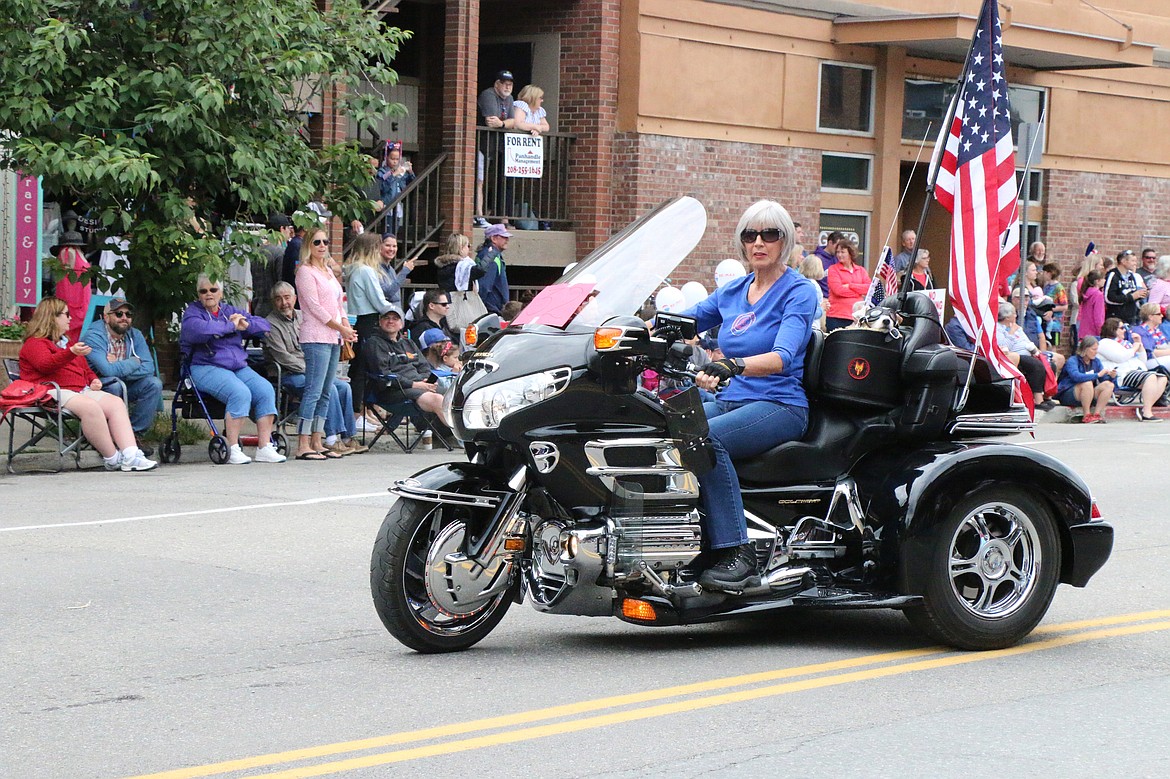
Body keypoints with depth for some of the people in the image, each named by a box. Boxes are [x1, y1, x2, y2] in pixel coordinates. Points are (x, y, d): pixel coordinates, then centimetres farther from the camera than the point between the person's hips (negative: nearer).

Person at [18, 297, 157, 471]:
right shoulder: (35, 343, 5)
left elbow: (85, 369, 40)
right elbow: (45, 364, -16)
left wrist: (94, 380, 16)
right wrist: (71, 352, -31)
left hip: (81, 390, 9)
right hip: (55, 391, -9)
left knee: (116, 402, -17)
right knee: (90, 406, -36)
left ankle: (130, 455, -30)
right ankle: (112, 459, -31)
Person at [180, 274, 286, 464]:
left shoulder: (230, 311, 21)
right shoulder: (193, 312, 4)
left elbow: (264, 326, 20)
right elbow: (200, 329, -21)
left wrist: (246, 325, -2)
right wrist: (230, 326, -12)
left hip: (239, 368, 6)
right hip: (207, 368, -6)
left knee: (265, 390, -19)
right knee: (241, 393, -32)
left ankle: (265, 447, -19)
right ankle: (233, 450, -28)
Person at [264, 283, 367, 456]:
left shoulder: (302, 317, 15)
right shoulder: (271, 324, -9)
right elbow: (283, 358, -16)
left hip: (310, 370, 8)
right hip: (288, 376, -8)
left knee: (344, 387, -11)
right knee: (329, 388, -28)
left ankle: (348, 437, -8)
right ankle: (332, 440, -27)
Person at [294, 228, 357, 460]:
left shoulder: (328, 271, 20)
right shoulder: (305, 271, -5)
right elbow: (314, 306, -12)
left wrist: (347, 327, 5)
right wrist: (340, 327, -11)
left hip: (333, 338, 9)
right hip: (315, 337, -9)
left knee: (325, 393, 8)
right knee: (313, 391, -12)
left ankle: (317, 442, 11)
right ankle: (303, 445, -13)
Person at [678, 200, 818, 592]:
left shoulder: (798, 292, -4)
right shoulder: (732, 291, 17)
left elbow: (782, 356, -21)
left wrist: (732, 365, -39)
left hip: (780, 406, -6)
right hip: (732, 401, 6)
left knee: (706, 438, -34)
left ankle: (736, 552, -32)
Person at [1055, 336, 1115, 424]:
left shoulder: (1096, 361, 7)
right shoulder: (1072, 361, -13)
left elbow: (1105, 379, 4)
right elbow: (1076, 377, -33)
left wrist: (1111, 376, -19)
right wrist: (1098, 375, -32)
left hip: (1089, 395, 6)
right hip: (1067, 395, -6)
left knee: (1109, 385, -16)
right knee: (1087, 383, -35)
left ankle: (1096, 414, -23)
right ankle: (1086, 416, -28)